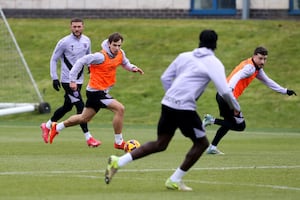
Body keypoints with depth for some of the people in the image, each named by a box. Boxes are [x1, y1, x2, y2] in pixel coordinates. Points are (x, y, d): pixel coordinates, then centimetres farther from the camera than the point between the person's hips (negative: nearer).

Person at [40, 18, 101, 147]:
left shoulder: (86, 41, 4)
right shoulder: (64, 42, -12)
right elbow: (54, 59, -4)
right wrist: (54, 78, -10)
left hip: (79, 80, 7)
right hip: (67, 80, -7)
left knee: (67, 107, 17)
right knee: (80, 106, -13)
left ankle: (47, 126, 38)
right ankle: (88, 138, -9)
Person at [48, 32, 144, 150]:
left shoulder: (120, 54, 0)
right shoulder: (101, 56, -23)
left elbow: (125, 63, 21)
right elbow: (81, 62, -19)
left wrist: (132, 68, -1)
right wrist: (73, 80, -18)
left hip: (102, 91, 9)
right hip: (96, 91, -9)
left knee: (84, 118, 20)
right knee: (120, 109, -19)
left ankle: (56, 128, 37)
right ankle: (118, 142, -8)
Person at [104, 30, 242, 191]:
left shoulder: (184, 56, 17)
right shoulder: (214, 63, -1)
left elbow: (165, 78, 18)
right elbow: (224, 90, -9)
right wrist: (235, 107, 8)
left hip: (168, 104, 7)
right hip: (185, 108, -7)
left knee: (160, 144, 16)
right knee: (202, 143, 12)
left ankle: (118, 162, 5)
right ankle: (175, 180, 11)